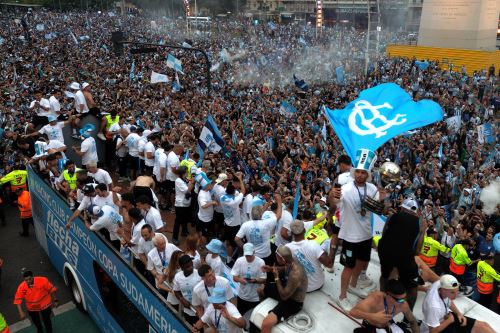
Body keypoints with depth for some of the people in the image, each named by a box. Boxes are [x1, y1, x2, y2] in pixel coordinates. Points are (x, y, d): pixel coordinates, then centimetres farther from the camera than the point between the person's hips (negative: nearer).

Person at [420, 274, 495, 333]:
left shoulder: (440, 284, -19)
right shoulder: (434, 306, -39)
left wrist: (458, 313, -4)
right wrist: (450, 320, -14)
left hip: (446, 316, 8)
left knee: (483, 326, 4)